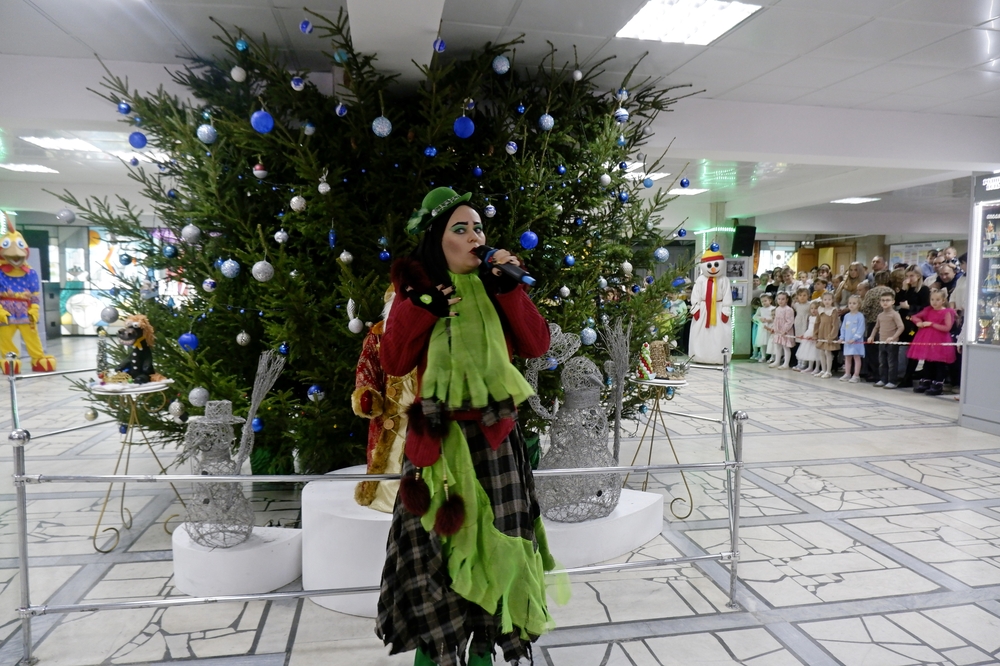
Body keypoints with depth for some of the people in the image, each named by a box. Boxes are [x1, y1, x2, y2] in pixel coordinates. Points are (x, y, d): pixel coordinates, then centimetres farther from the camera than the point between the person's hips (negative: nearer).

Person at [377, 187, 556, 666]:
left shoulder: (494, 285, 7)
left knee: (492, 540, 7)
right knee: (432, 538, 4)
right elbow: (393, 363, -6)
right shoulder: (416, 288, 1)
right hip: (437, 437, -2)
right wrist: (421, 308, -17)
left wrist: (510, 289, -12)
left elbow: (537, 346, -4)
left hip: (493, 435, 2)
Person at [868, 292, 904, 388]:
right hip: (882, 342, 7)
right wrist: (872, 336, 12)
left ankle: (892, 382, 5)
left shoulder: (895, 314, -10)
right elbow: (876, 327, 23)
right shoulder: (880, 315, 11)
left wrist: (893, 337, -24)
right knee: (882, 363, 13)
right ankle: (883, 380, 22)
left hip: (891, 343, -7)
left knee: (891, 363, -1)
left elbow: (901, 327, -17)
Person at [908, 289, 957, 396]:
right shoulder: (928, 310, 10)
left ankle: (938, 385, 6)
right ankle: (925, 382, 24)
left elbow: (947, 328, -16)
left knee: (939, 363, 1)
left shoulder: (947, 312, -6)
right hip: (927, 340, 6)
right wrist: (919, 322, -2)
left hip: (940, 342, -6)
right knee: (927, 362, 14)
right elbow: (914, 317, 19)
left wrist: (931, 324, -16)